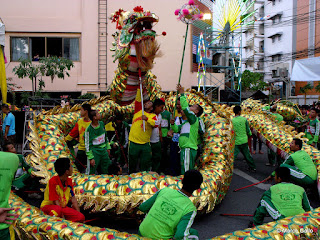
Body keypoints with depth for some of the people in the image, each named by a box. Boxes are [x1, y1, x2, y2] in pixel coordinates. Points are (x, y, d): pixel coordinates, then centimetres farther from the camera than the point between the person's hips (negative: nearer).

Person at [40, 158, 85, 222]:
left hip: (63, 207, 6)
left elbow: (73, 199, 3)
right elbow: (56, 202, -20)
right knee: (57, 209, -41)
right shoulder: (53, 181, -19)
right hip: (48, 206, -6)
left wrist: (79, 215, -4)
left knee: (81, 217, -18)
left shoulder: (69, 181, 1)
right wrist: (63, 217, -23)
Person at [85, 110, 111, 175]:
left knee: (105, 172, 12)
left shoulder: (101, 124, 3)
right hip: (95, 152, -6)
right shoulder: (89, 129, -16)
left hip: (104, 150, 6)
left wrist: (108, 147, 18)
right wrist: (91, 157, -13)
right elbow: (87, 144, -12)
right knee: (91, 173, -5)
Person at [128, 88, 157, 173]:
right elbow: (138, 100, 2)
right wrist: (140, 88, -1)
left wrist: (147, 119, -27)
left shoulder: (153, 116, 6)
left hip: (145, 144, 0)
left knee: (145, 165, 6)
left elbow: (155, 124, -13)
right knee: (132, 163, 10)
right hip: (133, 142, 1)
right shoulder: (138, 111, 10)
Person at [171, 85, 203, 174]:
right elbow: (177, 129, 22)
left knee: (186, 173, -11)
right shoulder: (187, 122, 23)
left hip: (189, 149, -10)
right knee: (186, 172, 15)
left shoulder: (194, 119, -6)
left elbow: (185, 107, -19)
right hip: (184, 148, 10)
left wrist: (182, 94, -16)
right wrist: (173, 124, 1)